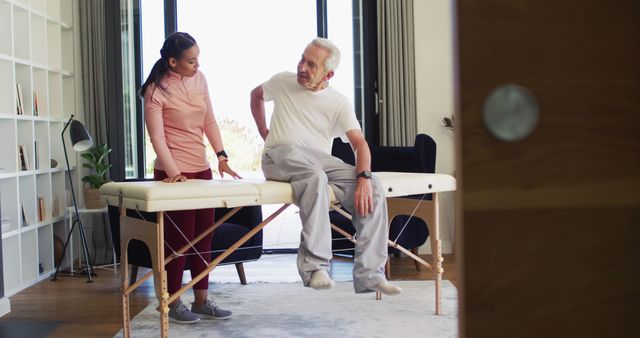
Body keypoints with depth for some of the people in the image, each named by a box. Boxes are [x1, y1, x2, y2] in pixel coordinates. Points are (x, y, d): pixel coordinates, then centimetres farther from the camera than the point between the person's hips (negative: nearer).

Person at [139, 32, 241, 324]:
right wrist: (173, 173, -26)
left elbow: (209, 121, 9)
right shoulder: (157, 90, -12)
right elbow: (157, 136, -16)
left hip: (201, 168, 7)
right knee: (180, 239, 0)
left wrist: (221, 156, -1)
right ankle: (173, 304, 14)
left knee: (204, 236, 10)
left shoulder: (199, 79, 5)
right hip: (175, 173, -7)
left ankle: (201, 301, 20)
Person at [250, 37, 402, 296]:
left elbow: (359, 143, -4)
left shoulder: (339, 103, 6)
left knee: (373, 189, -23)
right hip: (281, 155, -2)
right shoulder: (283, 82, 9)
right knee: (315, 175, -40)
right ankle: (314, 266, -44)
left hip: (320, 159, 2)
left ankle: (369, 274, -23)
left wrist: (363, 177, -22)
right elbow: (256, 95, 30)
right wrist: (264, 133, 20)